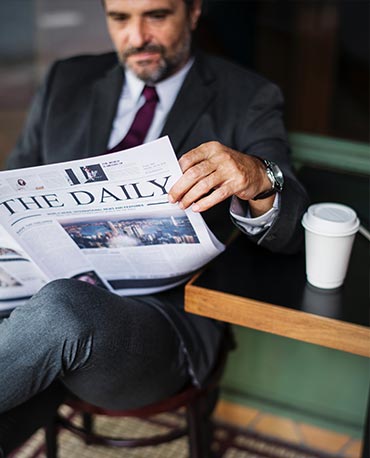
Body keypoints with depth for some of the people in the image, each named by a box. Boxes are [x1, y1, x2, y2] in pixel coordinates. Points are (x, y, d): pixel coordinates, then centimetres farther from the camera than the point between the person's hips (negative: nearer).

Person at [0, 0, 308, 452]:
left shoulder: (245, 100, 4)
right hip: (51, 286, 4)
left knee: (61, 308, -34)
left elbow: (289, 232, -4)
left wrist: (259, 180, -29)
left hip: (165, 314, -3)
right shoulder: (66, 83, 14)